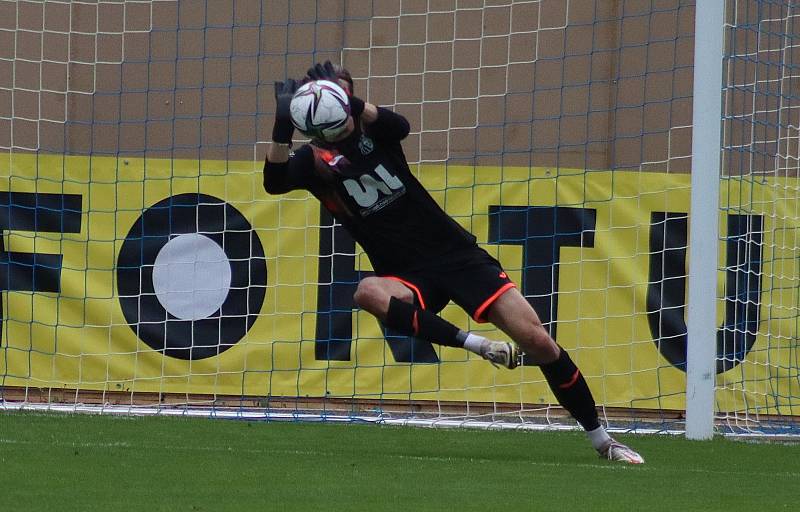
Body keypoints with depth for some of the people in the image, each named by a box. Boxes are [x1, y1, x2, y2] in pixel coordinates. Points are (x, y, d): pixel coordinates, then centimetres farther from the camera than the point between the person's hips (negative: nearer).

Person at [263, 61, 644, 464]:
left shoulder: (374, 130, 2)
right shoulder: (315, 159, -1)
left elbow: (400, 125, -22)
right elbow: (274, 182, -21)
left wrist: (354, 106, -42)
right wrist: (283, 128, -38)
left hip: (456, 252, 1)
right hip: (408, 276, -1)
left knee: (537, 340, -11)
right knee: (369, 292, -39)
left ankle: (601, 439, 2)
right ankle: (476, 344, -30)